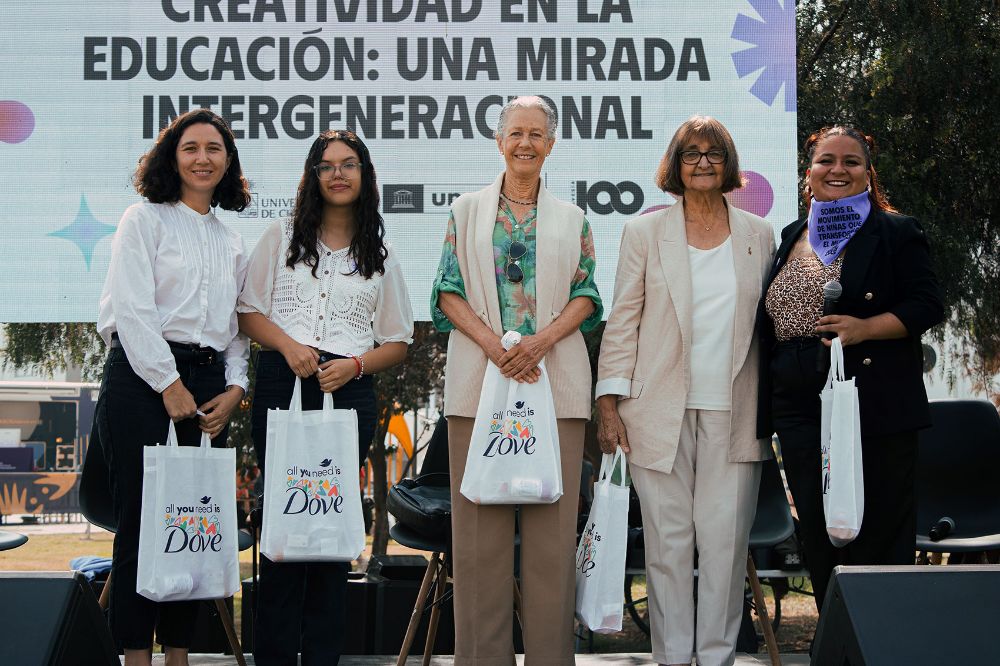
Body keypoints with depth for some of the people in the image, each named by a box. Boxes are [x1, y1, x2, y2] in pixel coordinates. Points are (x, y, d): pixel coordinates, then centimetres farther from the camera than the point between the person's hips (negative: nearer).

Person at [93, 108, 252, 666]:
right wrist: (170, 385, -13)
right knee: (142, 522, -6)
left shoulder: (232, 241, 19)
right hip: (144, 379, -5)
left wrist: (235, 388, 2)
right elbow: (132, 311, -8)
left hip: (208, 386, 5)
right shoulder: (145, 220, 2)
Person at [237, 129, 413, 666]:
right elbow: (248, 312, 9)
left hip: (349, 392, 1)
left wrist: (354, 365, -6)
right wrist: (288, 345, -9)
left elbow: (397, 343, 13)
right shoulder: (282, 238, 13)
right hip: (282, 385, -1)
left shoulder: (381, 256, 15)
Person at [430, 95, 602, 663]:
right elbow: (449, 291, 4)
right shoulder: (467, 212, 12)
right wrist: (491, 342, -12)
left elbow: (586, 296, 7)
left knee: (553, 521, -1)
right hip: (479, 379, 0)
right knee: (481, 522, -1)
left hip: (556, 380, 0)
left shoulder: (572, 219, 13)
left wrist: (544, 339, -12)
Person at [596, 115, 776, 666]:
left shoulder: (758, 235, 10)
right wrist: (610, 404, -3)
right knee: (667, 540, 2)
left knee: (726, 539, 1)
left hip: (733, 414, 1)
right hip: (661, 412, -1)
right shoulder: (645, 232, 5)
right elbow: (622, 321, 4)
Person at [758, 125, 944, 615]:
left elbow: (927, 306, -7)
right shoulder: (791, 237, 17)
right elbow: (769, 326, 22)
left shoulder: (896, 233, 1)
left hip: (876, 407, -5)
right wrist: (764, 407, 16)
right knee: (817, 534, 8)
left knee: (879, 536, -3)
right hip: (800, 407, 6)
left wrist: (864, 328, -22)